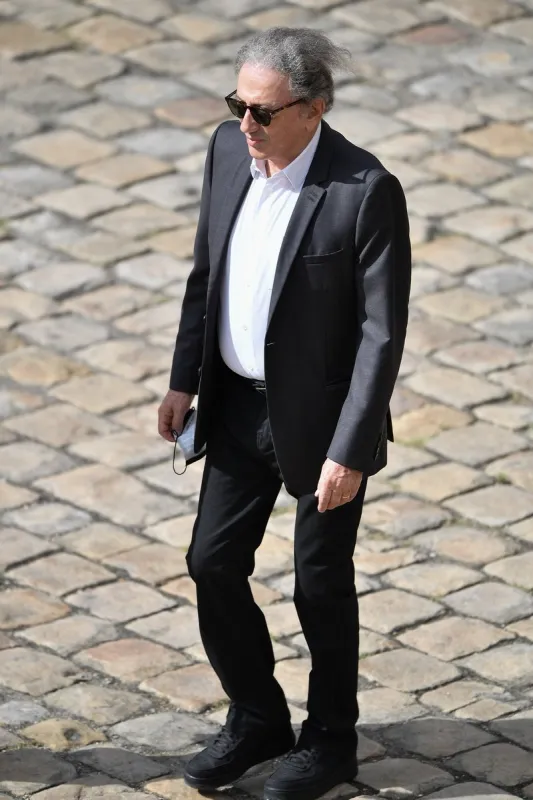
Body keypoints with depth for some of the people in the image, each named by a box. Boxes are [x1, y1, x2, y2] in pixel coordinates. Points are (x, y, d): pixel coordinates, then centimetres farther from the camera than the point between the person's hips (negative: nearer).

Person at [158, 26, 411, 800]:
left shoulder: (366, 192, -25)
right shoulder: (229, 149, -6)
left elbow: (382, 332, -20)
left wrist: (349, 452, -21)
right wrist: (186, 378, 9)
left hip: (321, 416, -6)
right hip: (241, 405, 6)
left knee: (320, 585, 9)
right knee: (214, 564, 10)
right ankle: (257, 719, 32)